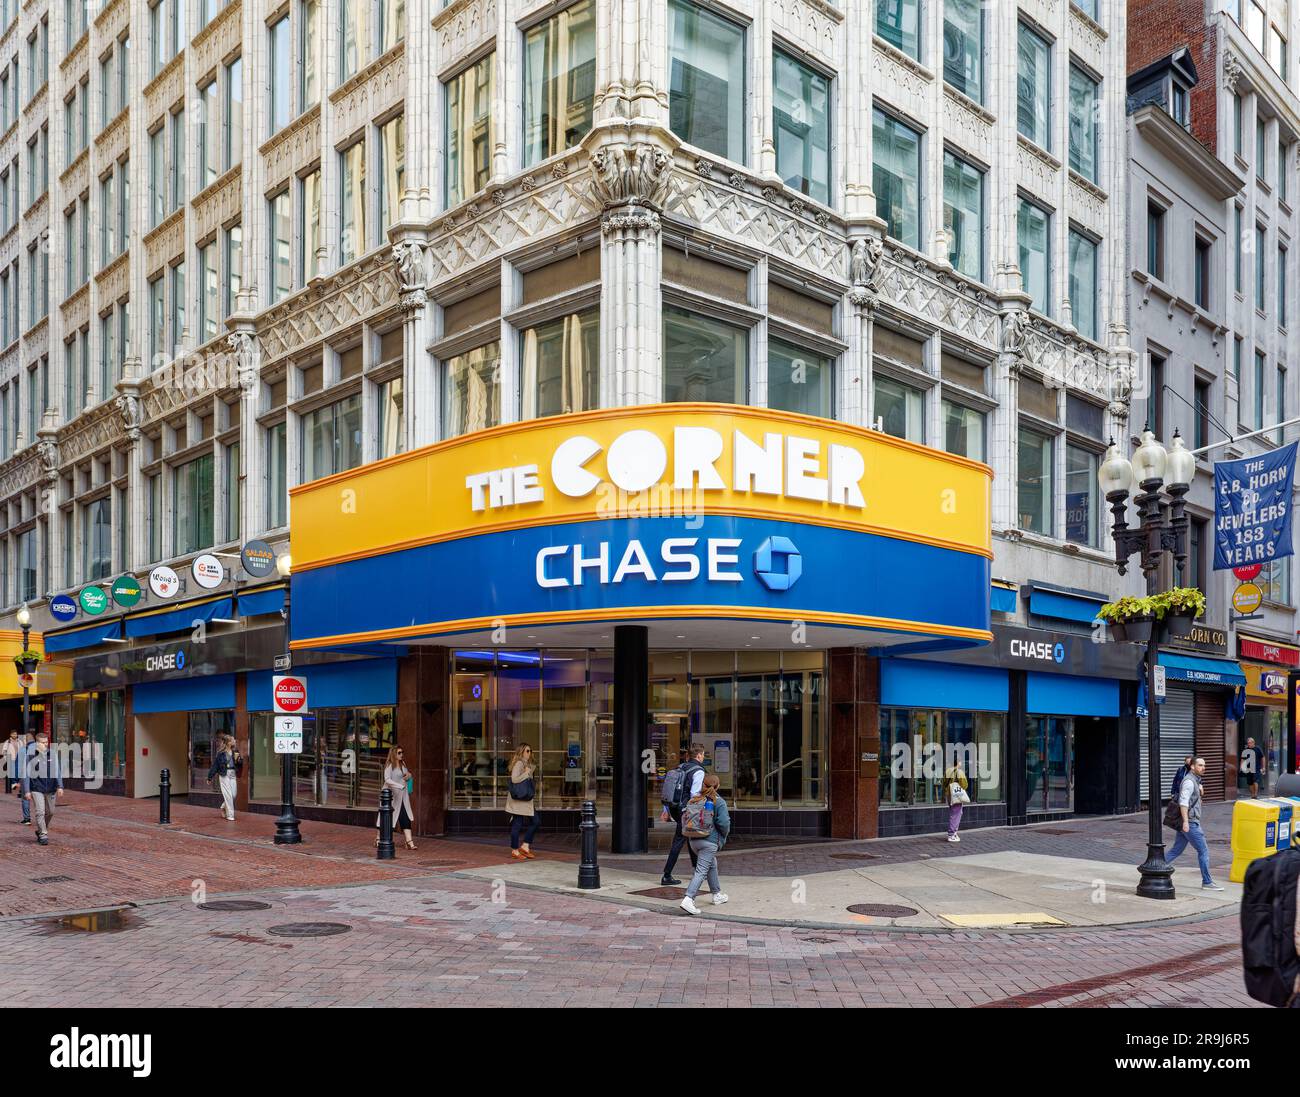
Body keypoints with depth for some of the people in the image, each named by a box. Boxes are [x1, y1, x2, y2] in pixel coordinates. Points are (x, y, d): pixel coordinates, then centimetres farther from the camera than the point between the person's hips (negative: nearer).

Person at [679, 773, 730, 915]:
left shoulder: (694, 800, 6)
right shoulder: (719, 802, -8)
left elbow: (684, 816, 4)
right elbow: (723, 823, -15)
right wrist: (724, 835, 4)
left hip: (694, 840, 6)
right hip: (710, 842, -6)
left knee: (712, 864, 26)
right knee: (701, 871, -7)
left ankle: (717, 895, 37)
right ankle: (688, 899, -20)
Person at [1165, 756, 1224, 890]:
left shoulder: (1194, 781, 18)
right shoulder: (1189, 781, -14)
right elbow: (1183, 802, -22)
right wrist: (1185, 821, -28)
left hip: (1188, 822, 10)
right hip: (1190, 823, -10)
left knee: (1176, 851, 10)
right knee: (1203, 851, -3)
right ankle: (1207, 883, 3)